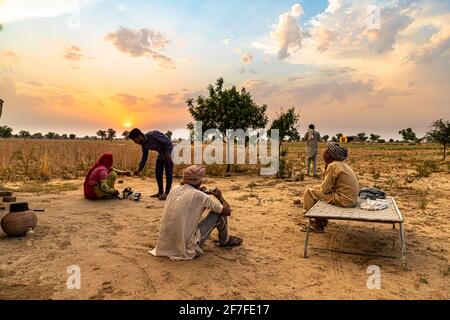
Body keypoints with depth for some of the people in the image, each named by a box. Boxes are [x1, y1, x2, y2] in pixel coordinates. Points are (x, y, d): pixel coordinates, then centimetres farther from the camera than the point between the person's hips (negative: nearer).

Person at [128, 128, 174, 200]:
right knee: (158, 172, 6)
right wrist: (139, 169, 3)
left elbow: (168, 141, -23)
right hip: (161, 152, 9)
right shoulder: (144, 144, -2)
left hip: (168, 149, -8)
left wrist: (168, 153, -22)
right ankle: (160, 192, 12)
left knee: (168, 171, -12)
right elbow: (144, 157, 8)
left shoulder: (153, 135, -27)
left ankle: (167, 193, -11)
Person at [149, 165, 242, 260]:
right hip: (186, 248, -6)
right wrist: (220, 197, 15)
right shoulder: (201, 196, -13)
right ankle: (224, 240, 28)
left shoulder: (174, 189, 2)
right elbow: (227, 211, -3)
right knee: (219, 212, 5)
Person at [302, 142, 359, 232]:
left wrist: (316, 188, 4)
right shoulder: (343, 163, 10)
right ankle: (321, 221, 30)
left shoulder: (333, 166, -18)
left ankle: (318, 224, 6)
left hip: (344, 200, -10)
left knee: (309, 192, -5)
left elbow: (325, 189, -15)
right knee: (317, 190, 23)